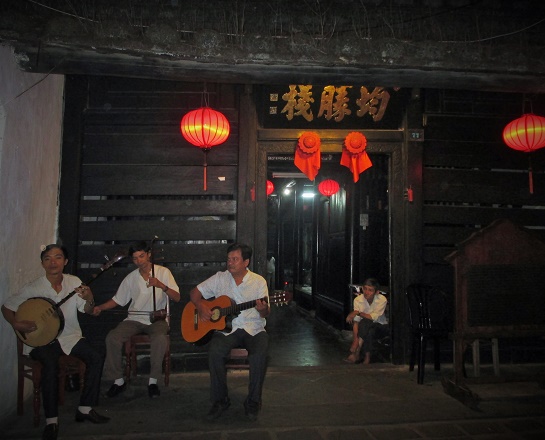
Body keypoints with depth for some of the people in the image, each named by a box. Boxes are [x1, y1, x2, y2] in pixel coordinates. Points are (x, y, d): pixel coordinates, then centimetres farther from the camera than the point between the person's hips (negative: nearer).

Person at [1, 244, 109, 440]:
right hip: (41, 339, -3)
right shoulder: (33, 288, -9)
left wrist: (89, 300, -22)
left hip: (70, 336, 4)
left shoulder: (74, 282, -1)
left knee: (96, 358, -18)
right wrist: (16, 324, -17)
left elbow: (88, 311, 1)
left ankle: (85, 408, -4)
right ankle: (51, 420, -20)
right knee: (51, 364, -33)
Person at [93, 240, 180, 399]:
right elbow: (118, 299, 15)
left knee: (160, 338, -35)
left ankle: (153, 380, -16)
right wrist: (100, 308, -1)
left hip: (157, 319, -3)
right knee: (112, 337, -22)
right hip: (135, 319, 3)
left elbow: (177, 298, -4)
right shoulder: (131, 277, 10)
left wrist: (162, 286, -20)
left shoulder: (163, 272, 0)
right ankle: (118, 380, -4)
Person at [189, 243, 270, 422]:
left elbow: (266, 314, 0)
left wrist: (263, 310, -25)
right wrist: (200, 306, -10)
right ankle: (220, 400, -8)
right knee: (215, 351, -29)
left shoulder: (259, 281, 2)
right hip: (226, 328, 1)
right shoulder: (220, 278, 7)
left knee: (260, 353, -31)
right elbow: (194, 292, 12)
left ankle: (253, 401, -10)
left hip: (253, 328, -1)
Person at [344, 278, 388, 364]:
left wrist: (358, 312, -31)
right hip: (365, 326, 2)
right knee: (369, 333, -34)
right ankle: (367, 356, -17)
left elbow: (373, 317, -26)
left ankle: (356, 352, -24)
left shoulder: (382, 300, -23)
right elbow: (356, 321, -20)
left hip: (380, 325, -2)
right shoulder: (358, 300, -18)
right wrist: (355, 340, -31)